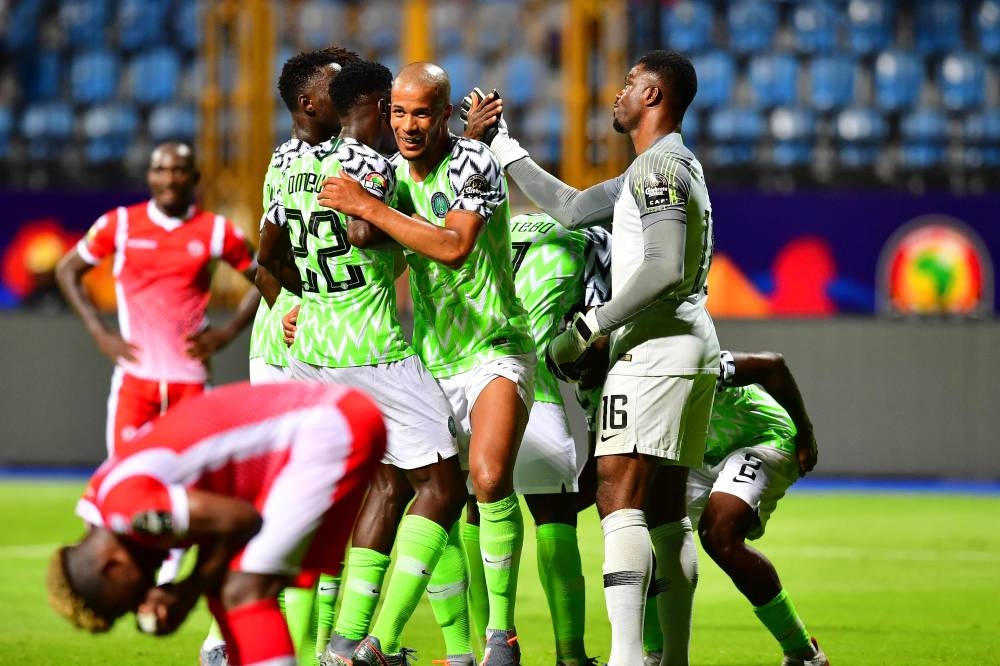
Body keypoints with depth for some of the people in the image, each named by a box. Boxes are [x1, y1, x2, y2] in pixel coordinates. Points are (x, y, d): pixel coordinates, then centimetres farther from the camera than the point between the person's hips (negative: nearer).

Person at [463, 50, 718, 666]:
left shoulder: (659, 166, -10)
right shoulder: (673, 166, 22)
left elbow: (665, 270, -22)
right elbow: (571, 209, 27)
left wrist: (588, 329, -18)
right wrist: (503, 146, 31)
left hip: (655, 347, -10)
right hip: (695, 346, 10)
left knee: (619, 500, -16)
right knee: (667, 512, 12)